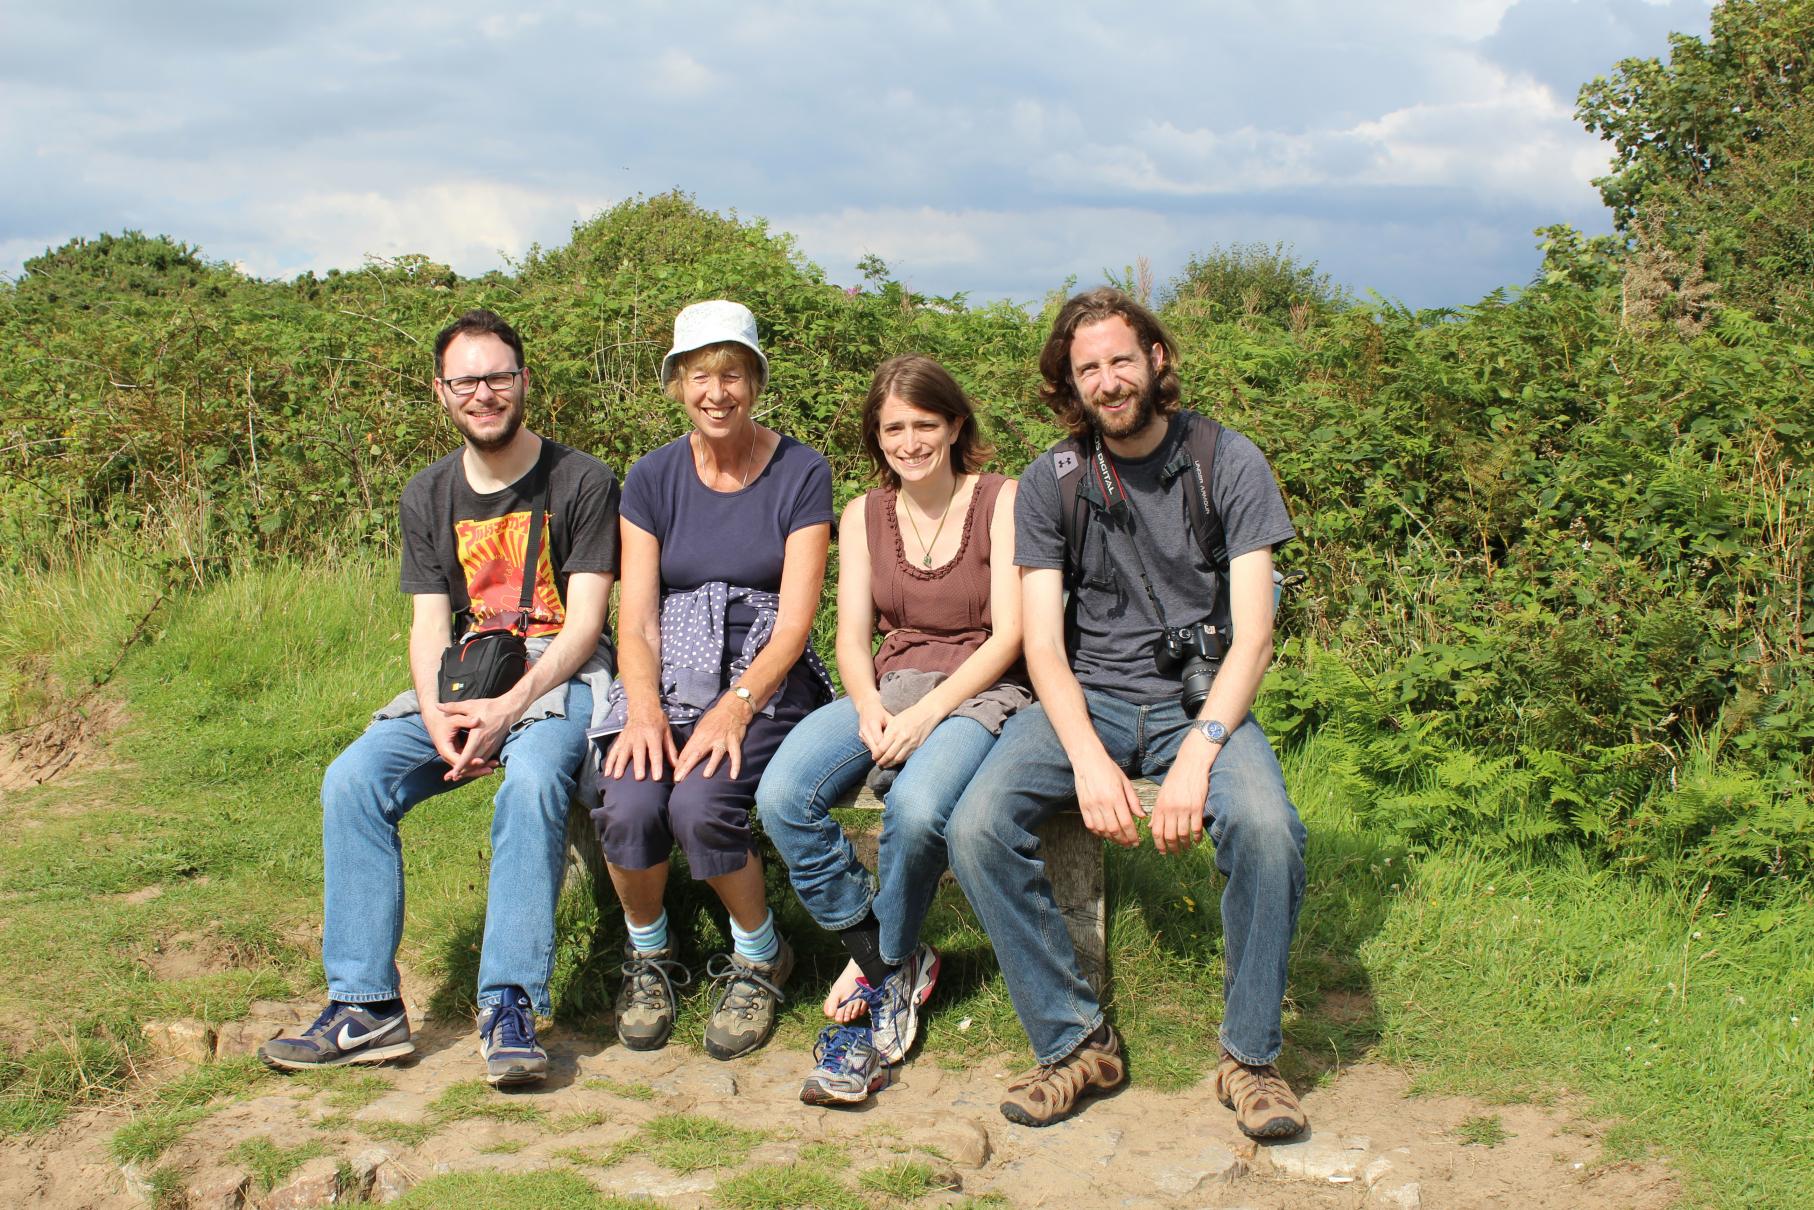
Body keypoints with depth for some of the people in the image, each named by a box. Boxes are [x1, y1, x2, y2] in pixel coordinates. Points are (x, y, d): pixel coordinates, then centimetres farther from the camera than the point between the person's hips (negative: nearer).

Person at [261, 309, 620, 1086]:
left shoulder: (581, 482, -3)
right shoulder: (429, 497, 13)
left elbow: (584, 623, -9)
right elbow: (428, 623, 6)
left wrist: (509, 709, -23)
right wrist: (437, 718, -15)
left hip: (560, 676, -5)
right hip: (463, 679, 5)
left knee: (533, 779, -36)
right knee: (352, 781, -19)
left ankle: (510, 1005, -35)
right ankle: (365, 1006, -16)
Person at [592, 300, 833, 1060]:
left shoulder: (801, 473, -1)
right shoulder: (653, 479, 7)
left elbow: (794, 620, -8)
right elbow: (636, 620, 0)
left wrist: (737, 705, -24)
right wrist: (646, 709, -19)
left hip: (767, 679, -2)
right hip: (668, 680, 2)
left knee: (700, 804, -31)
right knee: (628, 808, -27)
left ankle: (759, 958, -1)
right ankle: (649, 956, 4)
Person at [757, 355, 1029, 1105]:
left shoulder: (1001, 502, 0)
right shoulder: (863, 516, 14)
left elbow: (1007, 635, -7)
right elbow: (851, 636, 8)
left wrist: (928, 712, -19)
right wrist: (868, 705, -14)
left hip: (981, 692, -4)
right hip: (890, 686, 4)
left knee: (916, 807, -37)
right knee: (781, 797, -25)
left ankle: (882, 973, -10)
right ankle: (892, 965, -11)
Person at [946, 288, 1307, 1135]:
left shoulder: (1228, 463, -2)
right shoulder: (1051, 483, 3)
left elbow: (1252, 637, -8)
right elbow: (1043, 645, -3)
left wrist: (1196, 754, -23)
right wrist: (1090, 758, -21)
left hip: (1200, 696, -1)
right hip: (1088, 697, 2)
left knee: (1267, 828, -32)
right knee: (976, 828, -25)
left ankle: (1250, 1054, -10)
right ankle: (1074, 1041, -8)